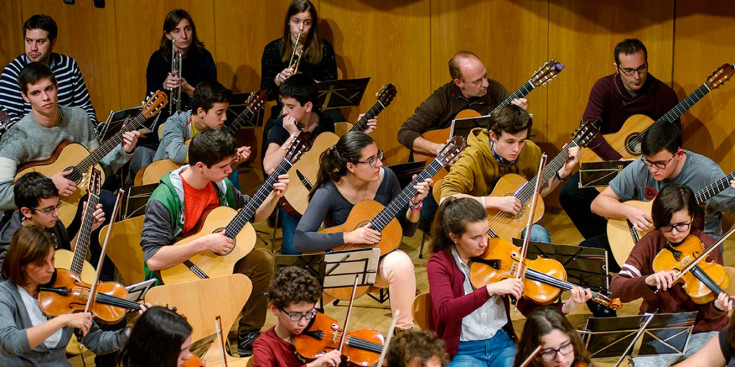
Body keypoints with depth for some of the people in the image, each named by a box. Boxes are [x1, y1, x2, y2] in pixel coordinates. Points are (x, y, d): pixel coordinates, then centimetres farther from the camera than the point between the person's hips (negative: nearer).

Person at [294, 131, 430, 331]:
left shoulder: (386, 178, -8)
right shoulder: (328, 193, -19)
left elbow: (407, 230, 0)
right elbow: (300, 240, -29)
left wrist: (415, 203, -20)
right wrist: (349, 237, -31)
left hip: (377, 255, 2)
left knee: (401, 264, -32)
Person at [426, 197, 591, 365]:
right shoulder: (439, 263, -7)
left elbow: (528, 307, 1)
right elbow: (445, 311, -25)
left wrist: (566, 307, -16)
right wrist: (491, 289, -33)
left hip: (502, 343, 3)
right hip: (462, 352, -3)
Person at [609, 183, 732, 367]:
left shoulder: (706, 246, -7)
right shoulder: (650, 243, -2)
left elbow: (708, 313, -7)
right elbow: (616, 289, -14)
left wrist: (718, 308, -30)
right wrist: (648, 281, -33)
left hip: (702, 332, 0)